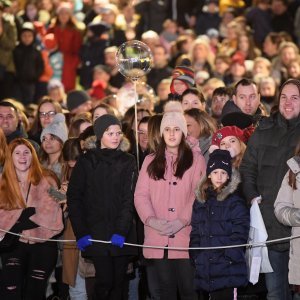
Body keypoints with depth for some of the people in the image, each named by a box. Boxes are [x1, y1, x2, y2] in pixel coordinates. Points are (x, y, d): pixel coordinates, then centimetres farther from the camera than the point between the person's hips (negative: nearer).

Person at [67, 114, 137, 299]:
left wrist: (121, 231, -14)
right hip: (96, 233, -1)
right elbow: (74, 197, 2)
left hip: (122, 234, 1)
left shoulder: (128, 162, 7)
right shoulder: (87, 162, 5)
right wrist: (81, 232, -8)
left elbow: (129, 199, -2)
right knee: (105, 280, -12)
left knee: (118, 282, 1)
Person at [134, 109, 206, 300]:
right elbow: (141, 195, 7)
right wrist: (151, 219, -10)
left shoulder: (196, 159, 7)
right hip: (158, 238, 3)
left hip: (186, 236, -2)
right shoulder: (151, 161, 16)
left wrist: (183, 221, -13)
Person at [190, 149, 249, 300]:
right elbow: (195, 233, 15)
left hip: (228, 269, -5)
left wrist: (228, 257, -15)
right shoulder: (200, 201, 14)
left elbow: (239, 235, -7)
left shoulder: (235, 202, -1)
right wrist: (196, 257, 3)